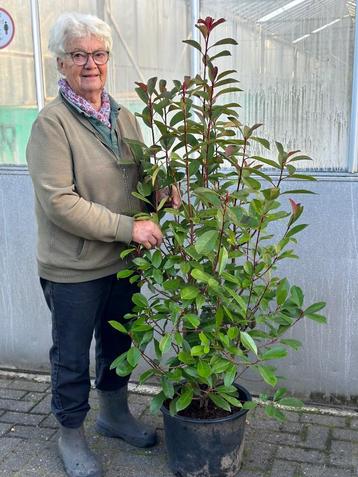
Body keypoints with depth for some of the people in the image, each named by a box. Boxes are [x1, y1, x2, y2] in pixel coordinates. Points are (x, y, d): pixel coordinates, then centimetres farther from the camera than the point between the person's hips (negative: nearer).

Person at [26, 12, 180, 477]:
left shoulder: (124, 118, 5)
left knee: (118, 343, 22)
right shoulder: (53, 122, -16)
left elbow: (138, 177, 15)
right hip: (73, 268, -6)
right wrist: (129, 227, -23)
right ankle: (71, 435, 35)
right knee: (71, 357, 12)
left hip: (123, 261, 6)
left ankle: (115, 414, 46)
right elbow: (59, 202, -23)